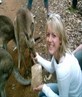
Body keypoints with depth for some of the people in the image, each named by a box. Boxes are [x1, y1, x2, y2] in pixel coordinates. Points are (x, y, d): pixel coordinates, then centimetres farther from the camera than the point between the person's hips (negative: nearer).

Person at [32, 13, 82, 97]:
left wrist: (44, 88, -14)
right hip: (67, 88, 7)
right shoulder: (58, 52, -16)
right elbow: (52, 68, 7)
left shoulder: (63, 69, -40)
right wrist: (38, 58, 9)